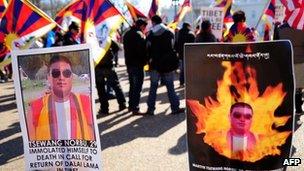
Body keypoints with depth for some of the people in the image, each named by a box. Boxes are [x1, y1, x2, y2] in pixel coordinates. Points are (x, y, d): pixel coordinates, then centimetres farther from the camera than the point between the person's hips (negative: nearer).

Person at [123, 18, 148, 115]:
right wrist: (146, 60, -6)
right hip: (138, 64, -9)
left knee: (132, 85, 19)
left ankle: (131, 106, 26)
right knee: (137, 87, -5)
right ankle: (135, 108, -5)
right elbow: (143, 49, -19)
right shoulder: (139, 34, -14)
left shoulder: (127, 34, 14)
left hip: (129, 63, 9)